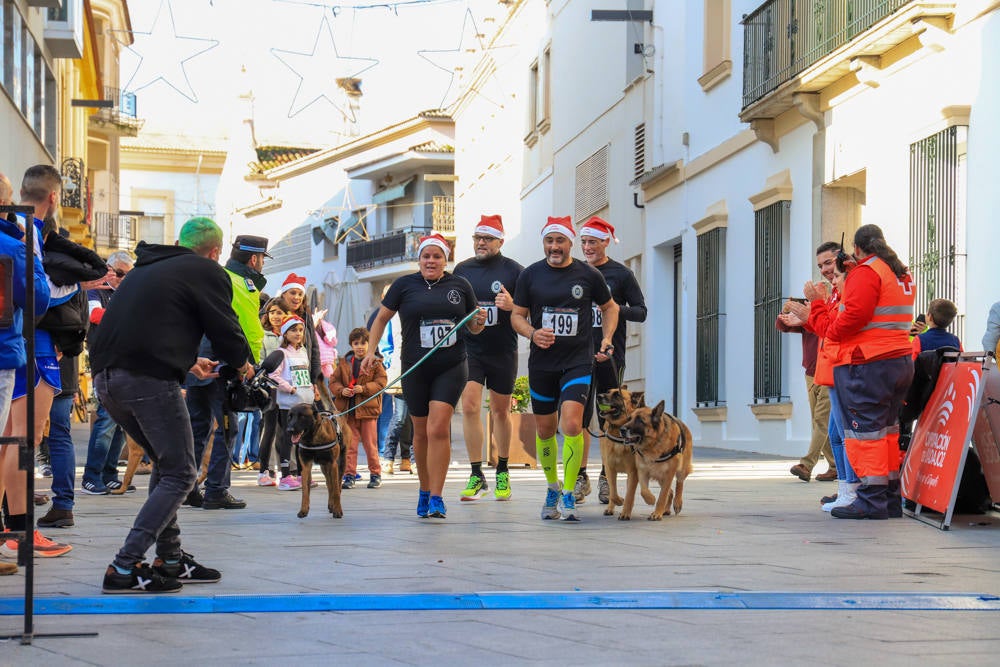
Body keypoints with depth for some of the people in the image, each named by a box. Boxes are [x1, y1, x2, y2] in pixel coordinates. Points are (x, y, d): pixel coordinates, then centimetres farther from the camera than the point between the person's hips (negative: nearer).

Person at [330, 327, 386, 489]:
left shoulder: (374, 363, -1)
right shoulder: (344, 363, 7)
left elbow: (381, 383, -7)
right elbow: (333, 381, 8)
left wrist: (364, 388, -19)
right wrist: (341, 390, -13)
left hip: (368, 409, -2)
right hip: (347, 409, 3)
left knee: (370, 444, 4)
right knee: (349, 444, 4)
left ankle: (375, 474, 15)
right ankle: (349, 474, 9)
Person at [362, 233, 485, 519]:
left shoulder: (460, 286, 7)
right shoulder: (405, 285, 4)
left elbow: (473, 326, 18)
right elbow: (381, 318, 12)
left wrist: (479, 321, -5)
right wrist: (371, 351, 3)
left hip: (452, 368, -1)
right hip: (415, 369, 1)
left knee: (438, 428, -14)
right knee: (421, 432, 9)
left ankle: (436, 498, -12)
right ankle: (424, 491, 28)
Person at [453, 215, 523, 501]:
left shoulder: (513, 270, -2)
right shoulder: (462, 269, 7)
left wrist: (511, 305, -20)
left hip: (502, 350, -1)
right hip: (469, 348, 1)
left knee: (500, 411, 11)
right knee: (469, 406, -12)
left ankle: (502, 472, 26)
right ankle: (476, 476, -8)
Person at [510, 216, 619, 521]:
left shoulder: (588, 275, 1)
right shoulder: (530, 275, 3)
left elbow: (609, 307, 17)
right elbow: (517, 315, 7)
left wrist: (607, 337, 4)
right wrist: (532, 334, -13)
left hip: (578, 362, -2)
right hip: (541, 362, 2)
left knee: (572, 425, -18)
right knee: (545, 430, 11)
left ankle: (569, 496, -9)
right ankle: (553, 487, 34)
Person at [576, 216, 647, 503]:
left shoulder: (621, 273, 2)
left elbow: (641, 312, 2)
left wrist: (618, 310, -16)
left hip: (610, 355, -2)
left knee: (610, 420, 2)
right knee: (579, 418, -1)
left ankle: (606, 478, 10)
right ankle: (580, 477, 6)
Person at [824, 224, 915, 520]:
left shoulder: (865, 272, -11)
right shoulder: (902, 275, 17)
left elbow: (855, 314, -21)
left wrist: (831, 333, -6)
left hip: (867, 365, -9)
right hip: (901, 360, 9)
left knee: (865, 430, -6)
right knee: (888, 430, 14)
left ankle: (872, 500, -9)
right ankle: (891, 498, 17)